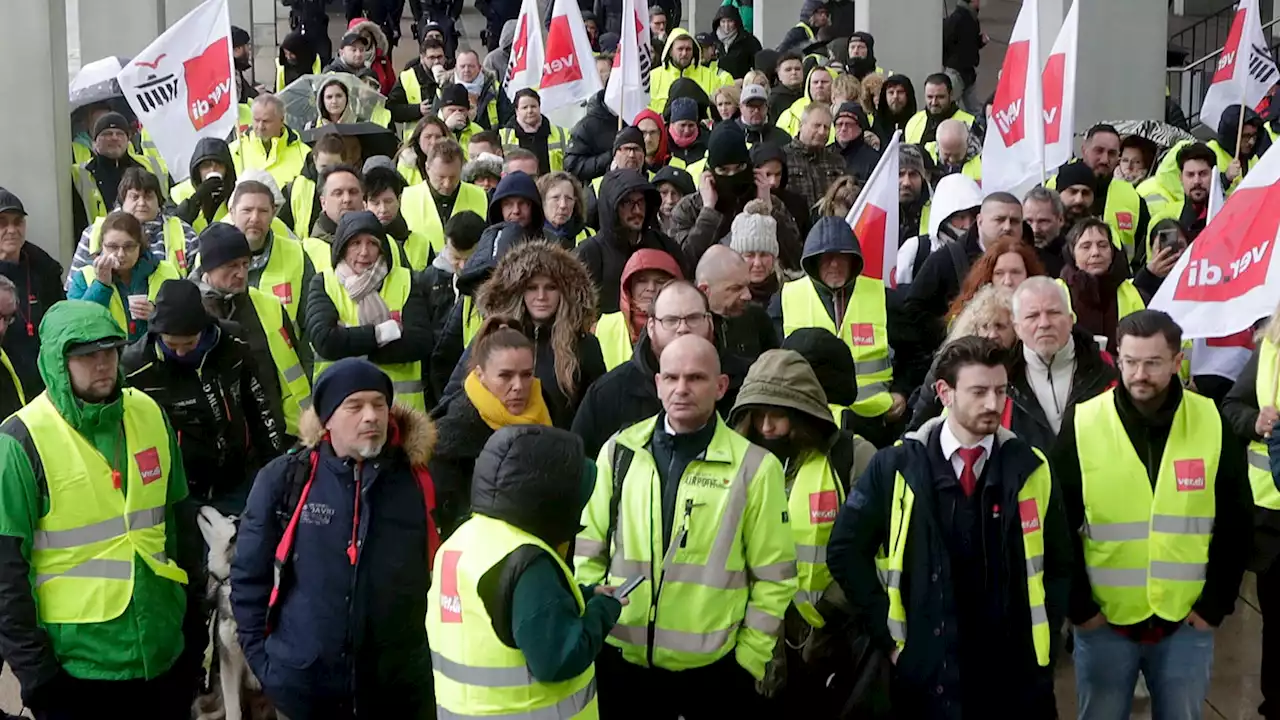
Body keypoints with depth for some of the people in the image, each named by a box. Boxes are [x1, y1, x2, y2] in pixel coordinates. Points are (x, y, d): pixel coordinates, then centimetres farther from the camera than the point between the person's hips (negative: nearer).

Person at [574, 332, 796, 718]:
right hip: (621, 660, 2)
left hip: (713, 668, -2)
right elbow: (589, 551, 8)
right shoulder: (620, 451, 3)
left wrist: (750, 656, -4)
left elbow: (773, 576, -2)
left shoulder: (753, 466, -5)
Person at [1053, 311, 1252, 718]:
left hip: (1188, 623, 1)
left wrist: (1216, 604, -1)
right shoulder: (1081, 425, -9)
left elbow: (1235, 525, 3)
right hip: (1102, 623, -1)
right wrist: (1078, 606, -5)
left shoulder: (1212, 424, -4)